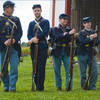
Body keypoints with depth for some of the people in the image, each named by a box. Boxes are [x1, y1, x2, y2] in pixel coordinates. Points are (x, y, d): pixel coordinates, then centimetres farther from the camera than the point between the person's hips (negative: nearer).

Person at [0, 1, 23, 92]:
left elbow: (20, 32, 6)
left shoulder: (16, 19, 13)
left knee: (14, 67, -9)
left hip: (14, 47, 1)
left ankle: (12, 87, -7)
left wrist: (14, 40, -12)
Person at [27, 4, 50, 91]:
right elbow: (29, 35, 7)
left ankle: (40, 87, -8)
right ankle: (37, 86, 11)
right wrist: (33, 40, -15)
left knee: (41, 68, -9)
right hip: (33, 47, 4)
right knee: (35, 67, 5)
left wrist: (35, 38, -15)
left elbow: (45, 33, -9)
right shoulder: (31, 23, 18)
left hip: (42, 47, -4)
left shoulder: (46, 22, 6)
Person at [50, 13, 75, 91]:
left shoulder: (69, 29, 10)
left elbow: (71, 39, -1)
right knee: (57, 70, 4)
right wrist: (68, 33, -28)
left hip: (67, 52, 2)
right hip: (57, 51, -2)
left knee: (69, 69, -7)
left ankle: (69, 86, -5)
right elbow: (57, 37, -19)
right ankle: (58, 86, 15)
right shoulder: (55, 29, 1)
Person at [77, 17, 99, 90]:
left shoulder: (94, 32, 11)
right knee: (83, 72, 3)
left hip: (92, 54, 3)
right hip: (83, 54, -3)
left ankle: (92, 86, 7)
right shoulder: (81, 33, 2)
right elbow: (82, 41, -15)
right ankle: (84, 86, 14)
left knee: (94, 72, -5)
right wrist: (90, 38, -25)